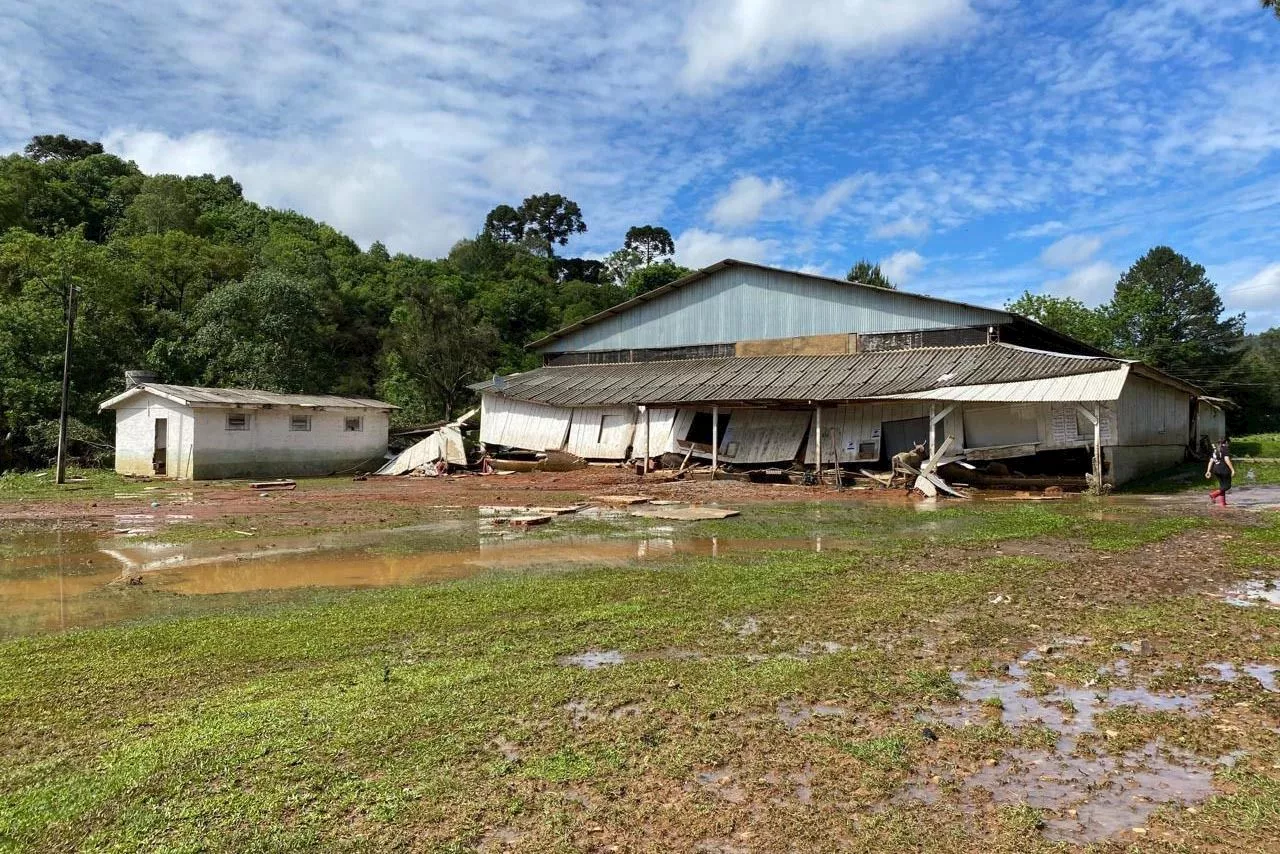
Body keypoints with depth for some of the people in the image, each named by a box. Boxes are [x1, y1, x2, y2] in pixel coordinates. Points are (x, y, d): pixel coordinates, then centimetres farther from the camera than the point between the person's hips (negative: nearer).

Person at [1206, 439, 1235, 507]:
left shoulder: (1215, 450, 15)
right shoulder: (1226, 449, -6)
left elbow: (1211, 461, 12)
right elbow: (1227, 460, -17)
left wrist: (1208, 471, 11)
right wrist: (1232, 469, -17)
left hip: (1216, 470, 7)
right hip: (1224, 469, -7)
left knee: (1222, 486, 13)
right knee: (1227, 486, 1)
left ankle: (1222, 502, 8)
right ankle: (1213, 494, -17)